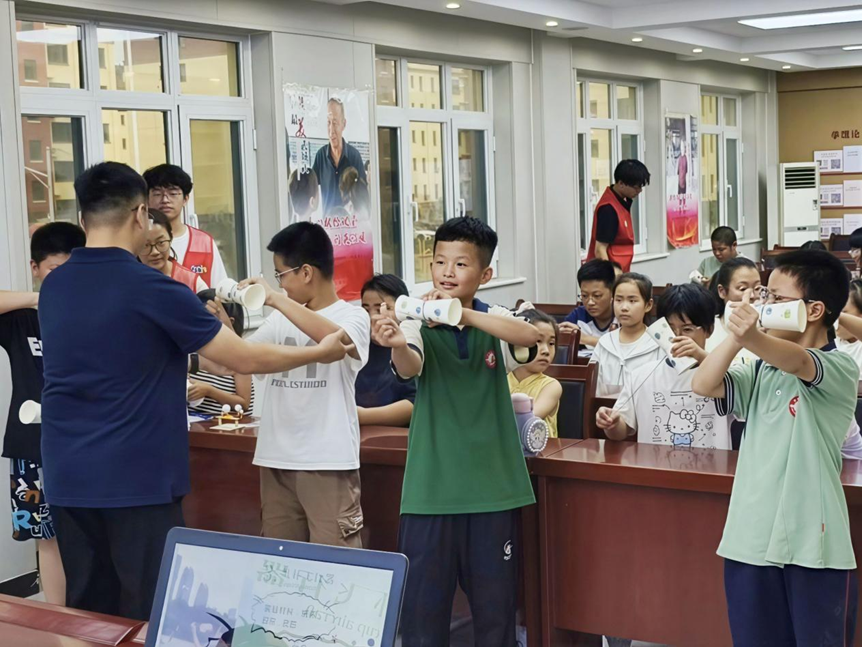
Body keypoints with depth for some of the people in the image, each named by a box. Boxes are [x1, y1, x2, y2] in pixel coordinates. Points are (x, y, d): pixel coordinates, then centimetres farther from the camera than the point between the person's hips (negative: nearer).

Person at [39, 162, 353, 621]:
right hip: (137, 479, -6)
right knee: (149, 616, 4)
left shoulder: (53, 287, 6)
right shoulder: (152, 289, -14)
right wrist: (322, 353, 7)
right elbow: (247, 360, -8)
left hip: (67, 480, 6)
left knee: (88, 614, 13)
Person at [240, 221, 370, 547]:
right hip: (276, 459, 6)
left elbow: (338, 339, -27)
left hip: (328, 461, -6)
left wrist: (277, 299, -25)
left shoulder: (353, 316, -4)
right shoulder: (280, 320, 12)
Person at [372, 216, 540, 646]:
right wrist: (396, 345, -46)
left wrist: (463, 313, -34)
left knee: (494, 601, 9)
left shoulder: (495, 321, 1)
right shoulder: (418, 323, -2)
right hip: (431, 486, -1)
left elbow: (530, 335, -22)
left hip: (492, 484, 1)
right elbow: (409, 367, -22)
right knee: (422, 600, 4)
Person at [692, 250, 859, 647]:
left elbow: (796, 362, -29)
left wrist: (753, 338, -49)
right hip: (750, 538, 6)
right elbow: (703, 385, -1)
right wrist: (736, 337, -12)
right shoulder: (760, 370, 13)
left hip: (813, 543, -5)